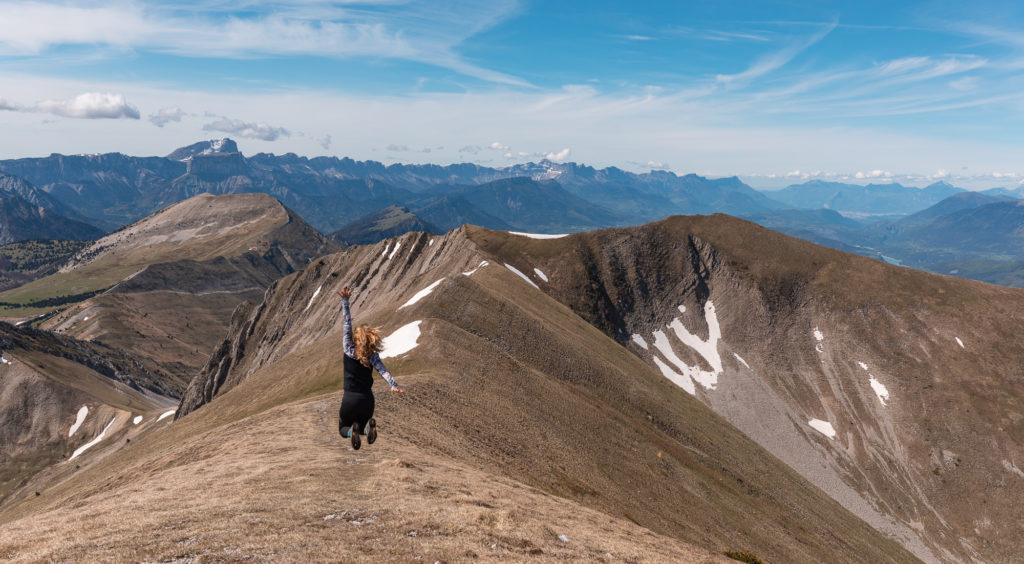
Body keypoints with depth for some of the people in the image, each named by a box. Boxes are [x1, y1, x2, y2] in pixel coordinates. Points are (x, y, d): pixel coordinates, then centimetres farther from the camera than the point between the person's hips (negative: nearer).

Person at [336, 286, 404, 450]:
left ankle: (352, 431, -17)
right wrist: (393, 385, -27)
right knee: (362, 425, 26)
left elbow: (347, 324, -6)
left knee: (343, 428, 20)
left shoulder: (349, 349, -6)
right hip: (367, 399, 2)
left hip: (349, 398, -2)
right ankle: (368, 426, -12)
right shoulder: (373, 356, -2)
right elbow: (383, 370, -17)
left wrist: (345, 301, -7)